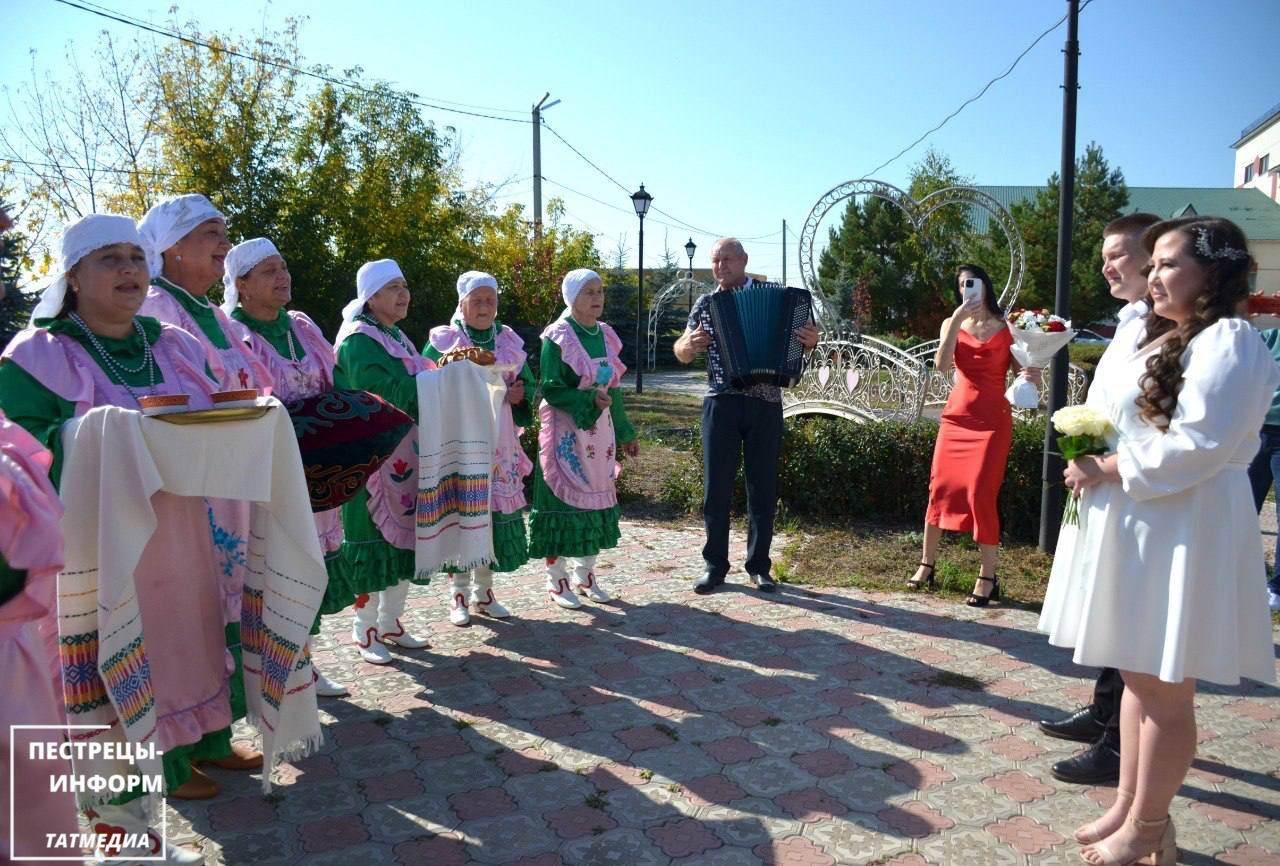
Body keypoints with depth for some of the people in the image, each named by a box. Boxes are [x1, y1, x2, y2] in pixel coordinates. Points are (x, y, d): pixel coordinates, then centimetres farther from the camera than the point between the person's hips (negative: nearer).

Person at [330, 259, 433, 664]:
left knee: (404, 534, 12)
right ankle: (364, 630, 12)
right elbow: (389, 393, -23)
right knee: (374, 539, -2)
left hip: (406, 455, 9)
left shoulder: (398, 337, 17)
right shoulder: (358, 339, -10)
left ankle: (390, 623, 24)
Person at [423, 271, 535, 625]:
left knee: (496, 508, 5)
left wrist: (519, 394, -7)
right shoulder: (442, 341, 0)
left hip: (498, 443, 4)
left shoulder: (510, 341, 11)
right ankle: (458, 596, 10)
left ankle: (483, 592, 19)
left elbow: (529, 384, 15)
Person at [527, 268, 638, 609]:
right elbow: (551, 389, -13)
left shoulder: (606, 335, 10)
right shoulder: (557, 337, -9)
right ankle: (556, 580, 10)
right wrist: (588, 400, -26)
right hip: (567, 431, -6)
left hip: (599, 431, 6)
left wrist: (625, 432, 15)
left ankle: (585, 575, 22)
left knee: (595, 497, 10)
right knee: (564, 499, -2)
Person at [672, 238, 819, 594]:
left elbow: (797, 338, 9)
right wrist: (689, 344, -13)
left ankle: (758, 566, 17)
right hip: (721, 403, 1)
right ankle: (715, 565, 13)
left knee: (763, 487, 6)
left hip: (766, 403, 0)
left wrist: (810, 340, -15)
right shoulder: (705, 303, 7)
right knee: (716, 487, 2)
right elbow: (681, 355, 11)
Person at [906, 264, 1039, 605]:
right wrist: (958, 317, -13)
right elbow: (942, 365, -10)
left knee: (980, 491, -10)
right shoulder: (952, 324, 7)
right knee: (941, 486, 3)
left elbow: (1022, 371, 0)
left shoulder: (1006, 326, 3)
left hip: (992, 418, -3)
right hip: (956, 415, 3)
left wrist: (1033, 377, -23)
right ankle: (927, 564, 16)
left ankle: (988, 576, 0)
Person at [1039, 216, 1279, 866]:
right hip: (1134, 531, 9)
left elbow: (1196, 447, -22)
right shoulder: (1157, 337, 16)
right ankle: (1129, 806, 27)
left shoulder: (1227, 341, -13)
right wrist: (1092, 462, 5)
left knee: (1165, 691, 3)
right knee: (1137, 676, 15)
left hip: (1183, 535, -9)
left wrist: (1107, 470, -16)